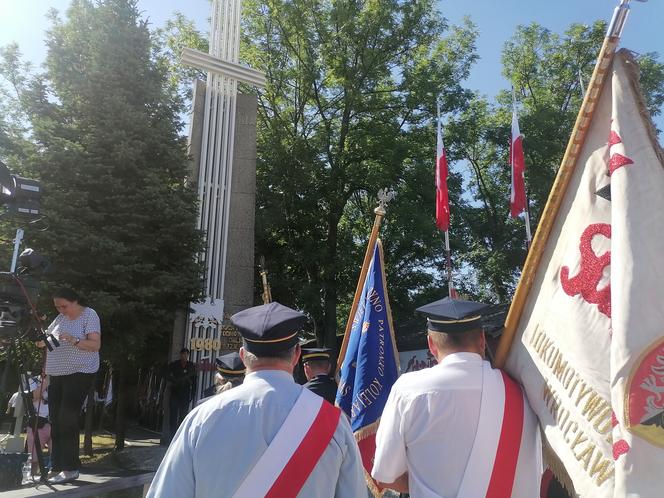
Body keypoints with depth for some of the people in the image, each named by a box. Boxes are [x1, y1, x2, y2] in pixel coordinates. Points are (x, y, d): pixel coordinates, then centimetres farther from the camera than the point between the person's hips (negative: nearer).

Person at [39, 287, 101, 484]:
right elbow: (43, 341, 17)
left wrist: (73, 340, -28)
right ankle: (57, 467, 13)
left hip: (79, 374, -7)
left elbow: (95, 344, -14)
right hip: (57, 375, 7)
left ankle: (70, 469, -4)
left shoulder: (89, 315, -7)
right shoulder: (60, 318, 12)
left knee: (68, 420, -10)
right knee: (56, 421, 6)